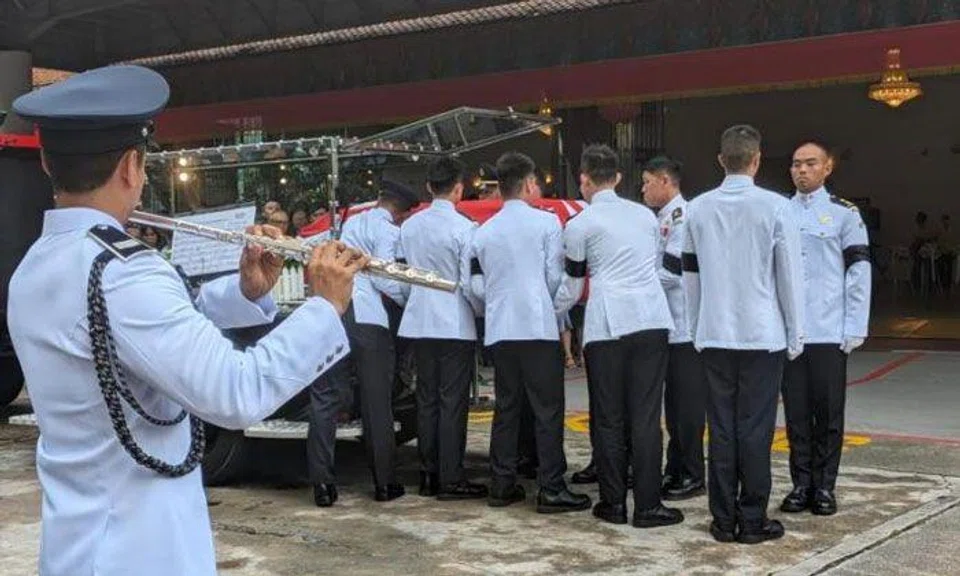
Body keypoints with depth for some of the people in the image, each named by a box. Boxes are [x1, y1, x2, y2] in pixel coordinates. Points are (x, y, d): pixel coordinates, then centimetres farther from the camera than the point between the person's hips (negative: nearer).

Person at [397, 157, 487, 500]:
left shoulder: (409, 226, 5)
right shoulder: (463, 228, -12)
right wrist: (483, 310, 6)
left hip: (420, 322, 6)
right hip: (455, 324, -5)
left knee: (426, 400, 11)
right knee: (453, 402, -1)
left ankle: (428, 475, 17)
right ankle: (451, 479, 2)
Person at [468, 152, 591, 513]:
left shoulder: (483, 233, 9)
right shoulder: (546, 222, -3)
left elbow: (477, 286, 10)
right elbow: (555, 276, -4)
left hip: (499, 331, 5)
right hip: (538, 327, -5)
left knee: (506, 407, 12)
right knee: (548, 409, -1)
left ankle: (502, 485, 14)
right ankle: (551, 490, -2)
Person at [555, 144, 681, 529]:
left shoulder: (580, 224, 3)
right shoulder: (645, 215, 16)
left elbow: (570, 288, 8)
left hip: (607, 324, -3)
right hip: (652, 320, 3)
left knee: (608, 417, 6)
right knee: (646, 416, 3)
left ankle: (614, 504, 10)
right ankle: (647, 505, 2)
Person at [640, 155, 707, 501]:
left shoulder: (683, 216, -13)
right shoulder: (663, 219, 15)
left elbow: (671, 272, -19)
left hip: (685, 327, -9)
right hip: (669, 327, 9)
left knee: (687, 404, -2)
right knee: (673, 404, 15)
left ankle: (692, 476, 6)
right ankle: (676, 469, 24)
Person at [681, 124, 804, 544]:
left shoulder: (698, 209, 4)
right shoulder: (774, 207, -7)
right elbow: (791, 276, -3)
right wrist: (796, 335, 6)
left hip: (715, 335, 3)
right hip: (763, 334, -3)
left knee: (721, 428, 7)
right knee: (755, 429, 2)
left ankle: (724, 520, 11)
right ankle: (753, 520, 8)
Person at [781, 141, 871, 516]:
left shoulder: (844, 214, 3)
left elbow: (858, 272, 0)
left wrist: (855, 329, -7)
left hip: (829, 332, -2)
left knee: (828, 411, 3)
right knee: (796, 411, 6)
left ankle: (824, 486, 12)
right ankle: (801, 484, 15)